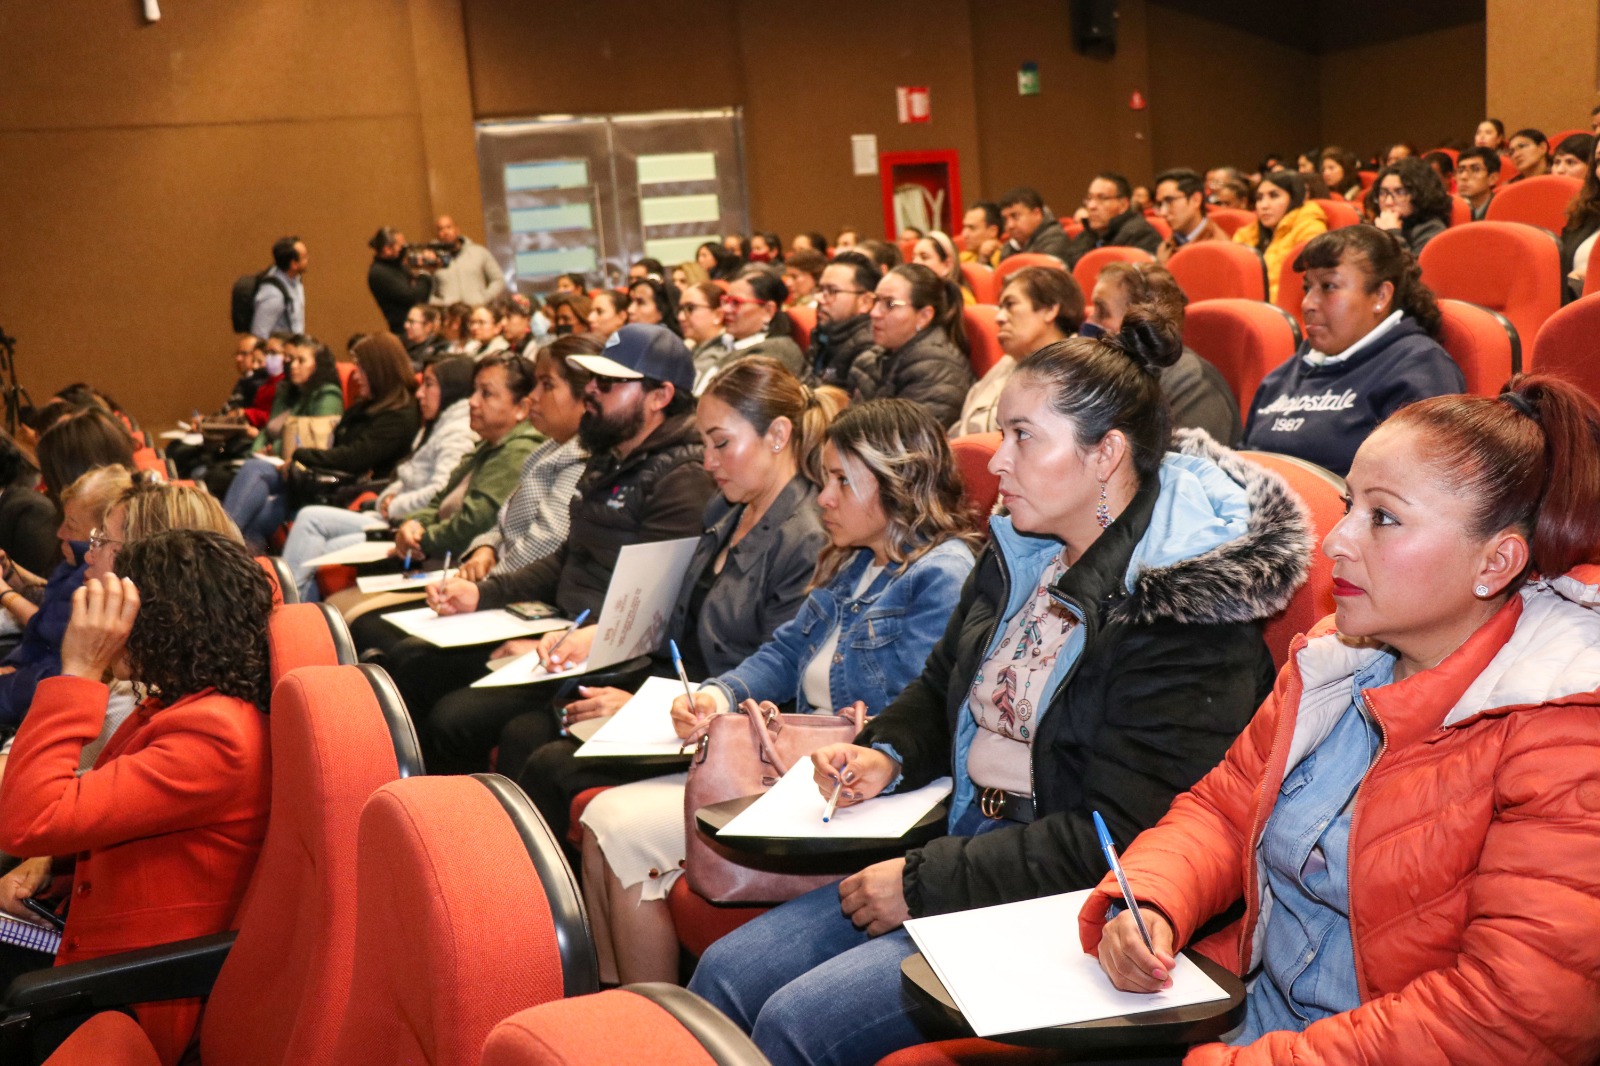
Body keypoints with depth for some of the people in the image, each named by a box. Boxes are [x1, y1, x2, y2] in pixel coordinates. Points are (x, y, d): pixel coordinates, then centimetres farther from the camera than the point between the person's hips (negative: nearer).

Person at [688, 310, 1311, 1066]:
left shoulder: (1185, 612, -19)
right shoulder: (1020, 554, 7)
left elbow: (1119, 836, -22)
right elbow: (942, 688, 24)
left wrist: (925, 882, -19)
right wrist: (885, 755, 1)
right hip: (959, 853, 8)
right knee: (727, 974, -4)